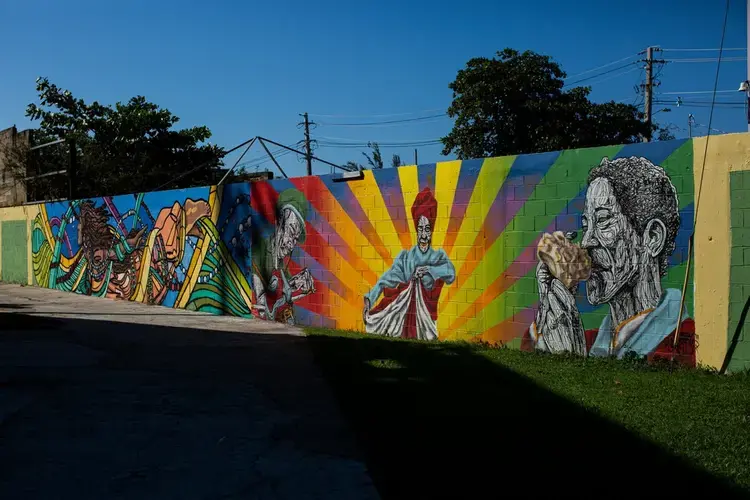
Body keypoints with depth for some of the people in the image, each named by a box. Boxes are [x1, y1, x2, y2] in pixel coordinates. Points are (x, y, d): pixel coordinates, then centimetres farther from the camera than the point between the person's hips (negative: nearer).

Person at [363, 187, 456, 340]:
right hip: (405, 321, 1)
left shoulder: (439, 257, 4)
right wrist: (369, 299, -19)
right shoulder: (405, 257, 6)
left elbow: (451, 273, -16)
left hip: (427, 320, 0)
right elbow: (387, 279, -7)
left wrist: (427, 269, -17)